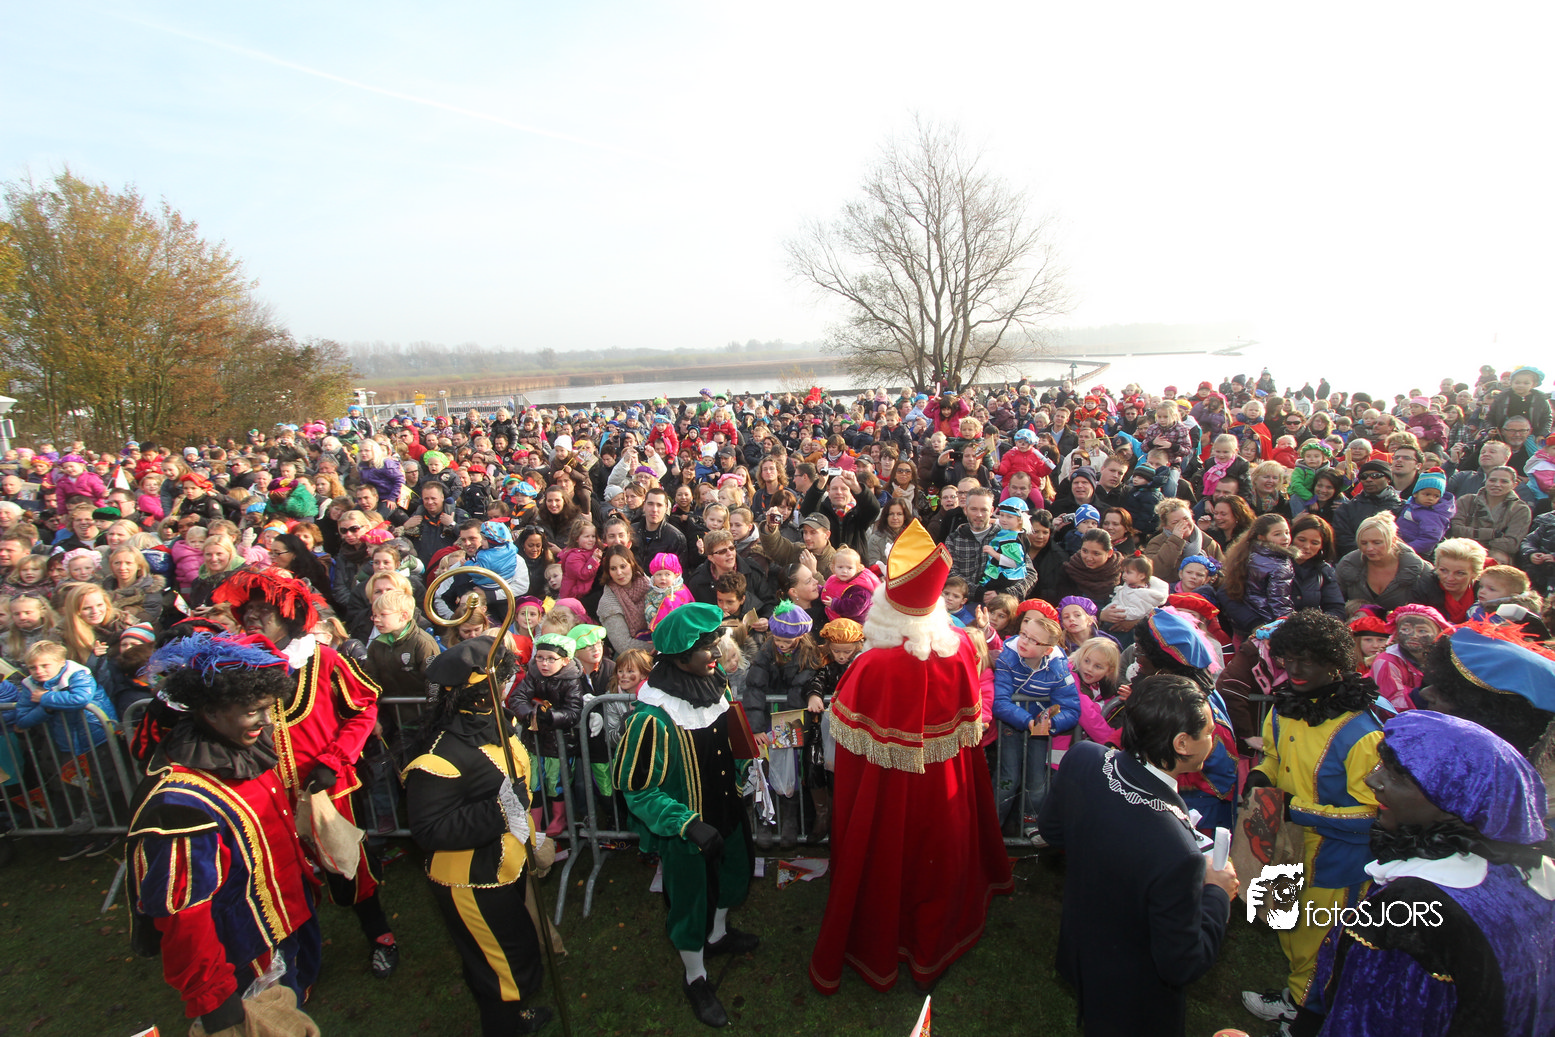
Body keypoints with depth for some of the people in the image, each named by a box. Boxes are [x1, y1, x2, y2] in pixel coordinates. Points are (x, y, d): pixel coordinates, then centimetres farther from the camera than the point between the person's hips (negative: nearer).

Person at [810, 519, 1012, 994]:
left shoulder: (873, 664, -31)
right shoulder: (960, 648, -19)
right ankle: (933, 946, 49)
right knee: (938, 856, 26)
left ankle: (878, 952, 43)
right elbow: (971, 722, -4)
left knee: (885, 863, 19)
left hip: (887, 792, -3)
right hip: (944, 789, 3)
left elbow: (850, 739, -19)